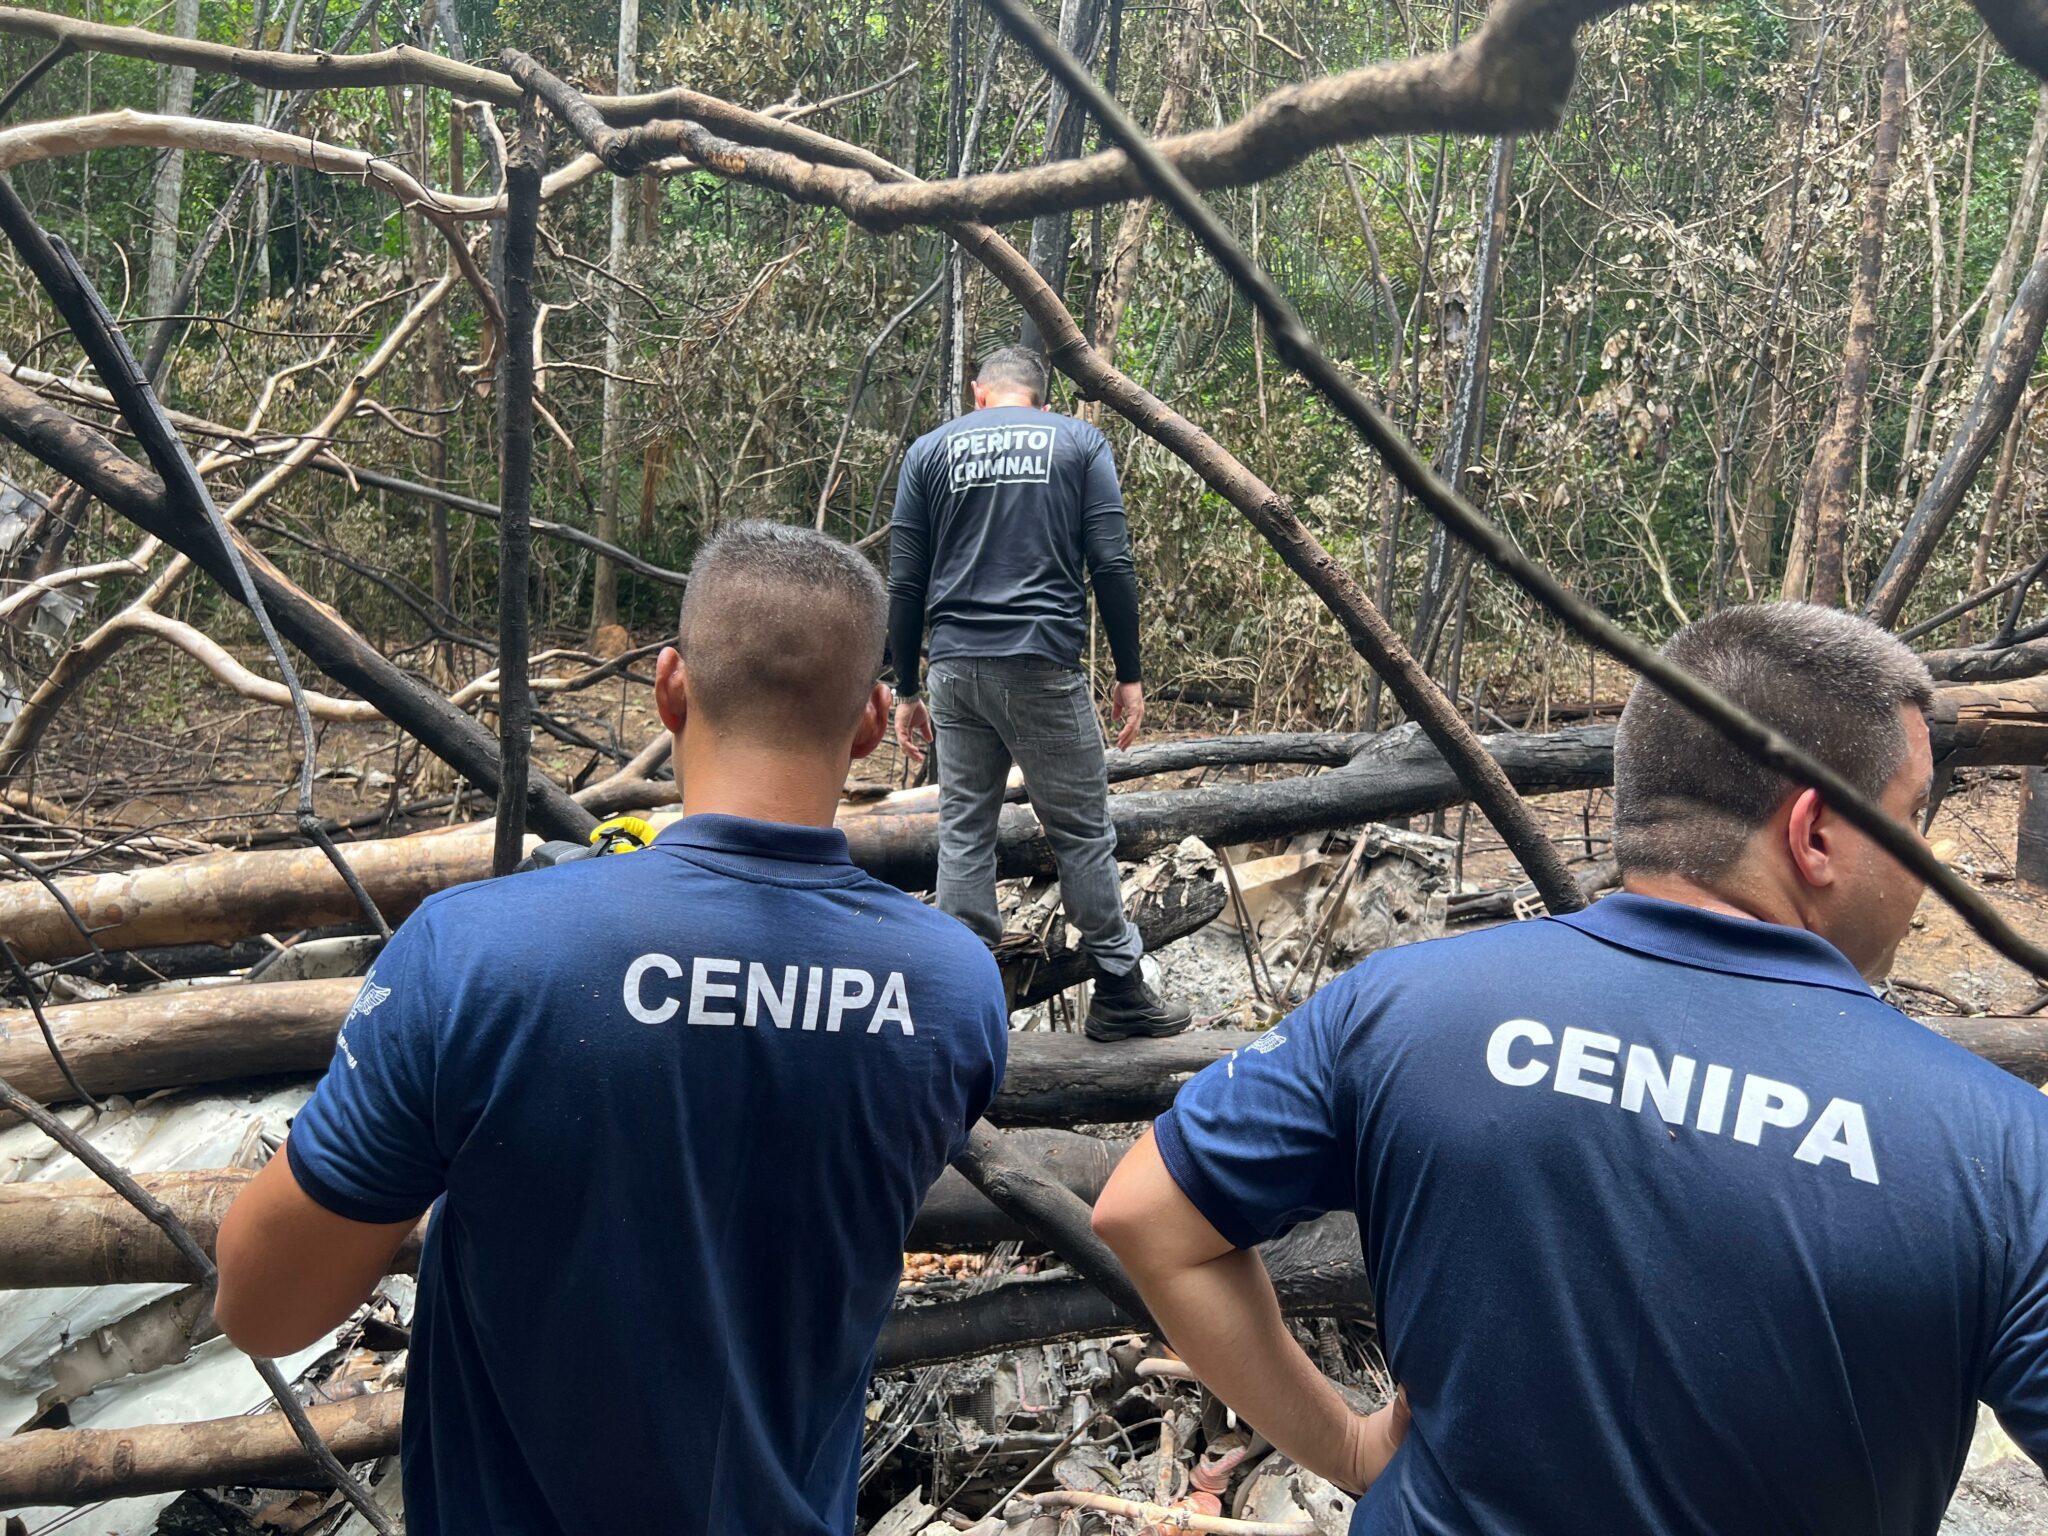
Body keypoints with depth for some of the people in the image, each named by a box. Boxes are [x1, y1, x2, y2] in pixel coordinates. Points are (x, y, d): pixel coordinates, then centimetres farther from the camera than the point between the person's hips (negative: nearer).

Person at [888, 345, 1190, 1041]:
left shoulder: (930, 450, 12)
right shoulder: (1080, 442, 8)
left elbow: (904, 584, 7)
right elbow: (1111, 567, -2)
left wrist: (906, 690, 12)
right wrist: (1130, 675, 3)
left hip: (955, 668, 2)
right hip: (1044, 665, -2)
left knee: (963, 833, 8)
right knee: (1082, 832, 5)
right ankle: (1119, 990, 13)